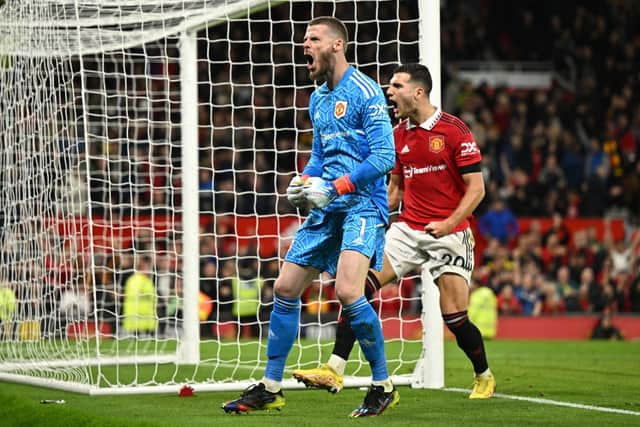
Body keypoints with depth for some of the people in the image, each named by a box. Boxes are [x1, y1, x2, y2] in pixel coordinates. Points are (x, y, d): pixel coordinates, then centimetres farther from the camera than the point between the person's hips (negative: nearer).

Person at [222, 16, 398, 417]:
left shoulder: (364, 92, -11)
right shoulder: (318, 99, 16)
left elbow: (385, 156, -17)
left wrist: (334, 187, -19)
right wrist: (304, 181, 5)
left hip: (362, 204, -9)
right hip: (327, 209, 9)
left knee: (347, 291, -24)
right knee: (285, 289, 6)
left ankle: (383, 386, -8)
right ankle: (270, 388, 18)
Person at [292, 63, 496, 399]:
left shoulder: (455, 131, -10)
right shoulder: (398, 134, 9)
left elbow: (476, 188, -10)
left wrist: (448, 223, -23)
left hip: (449, 234, -5)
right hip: (407, 229, 5)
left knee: (455, 317, -6)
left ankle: (484, 377, 21)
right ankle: (333, 371, -16)